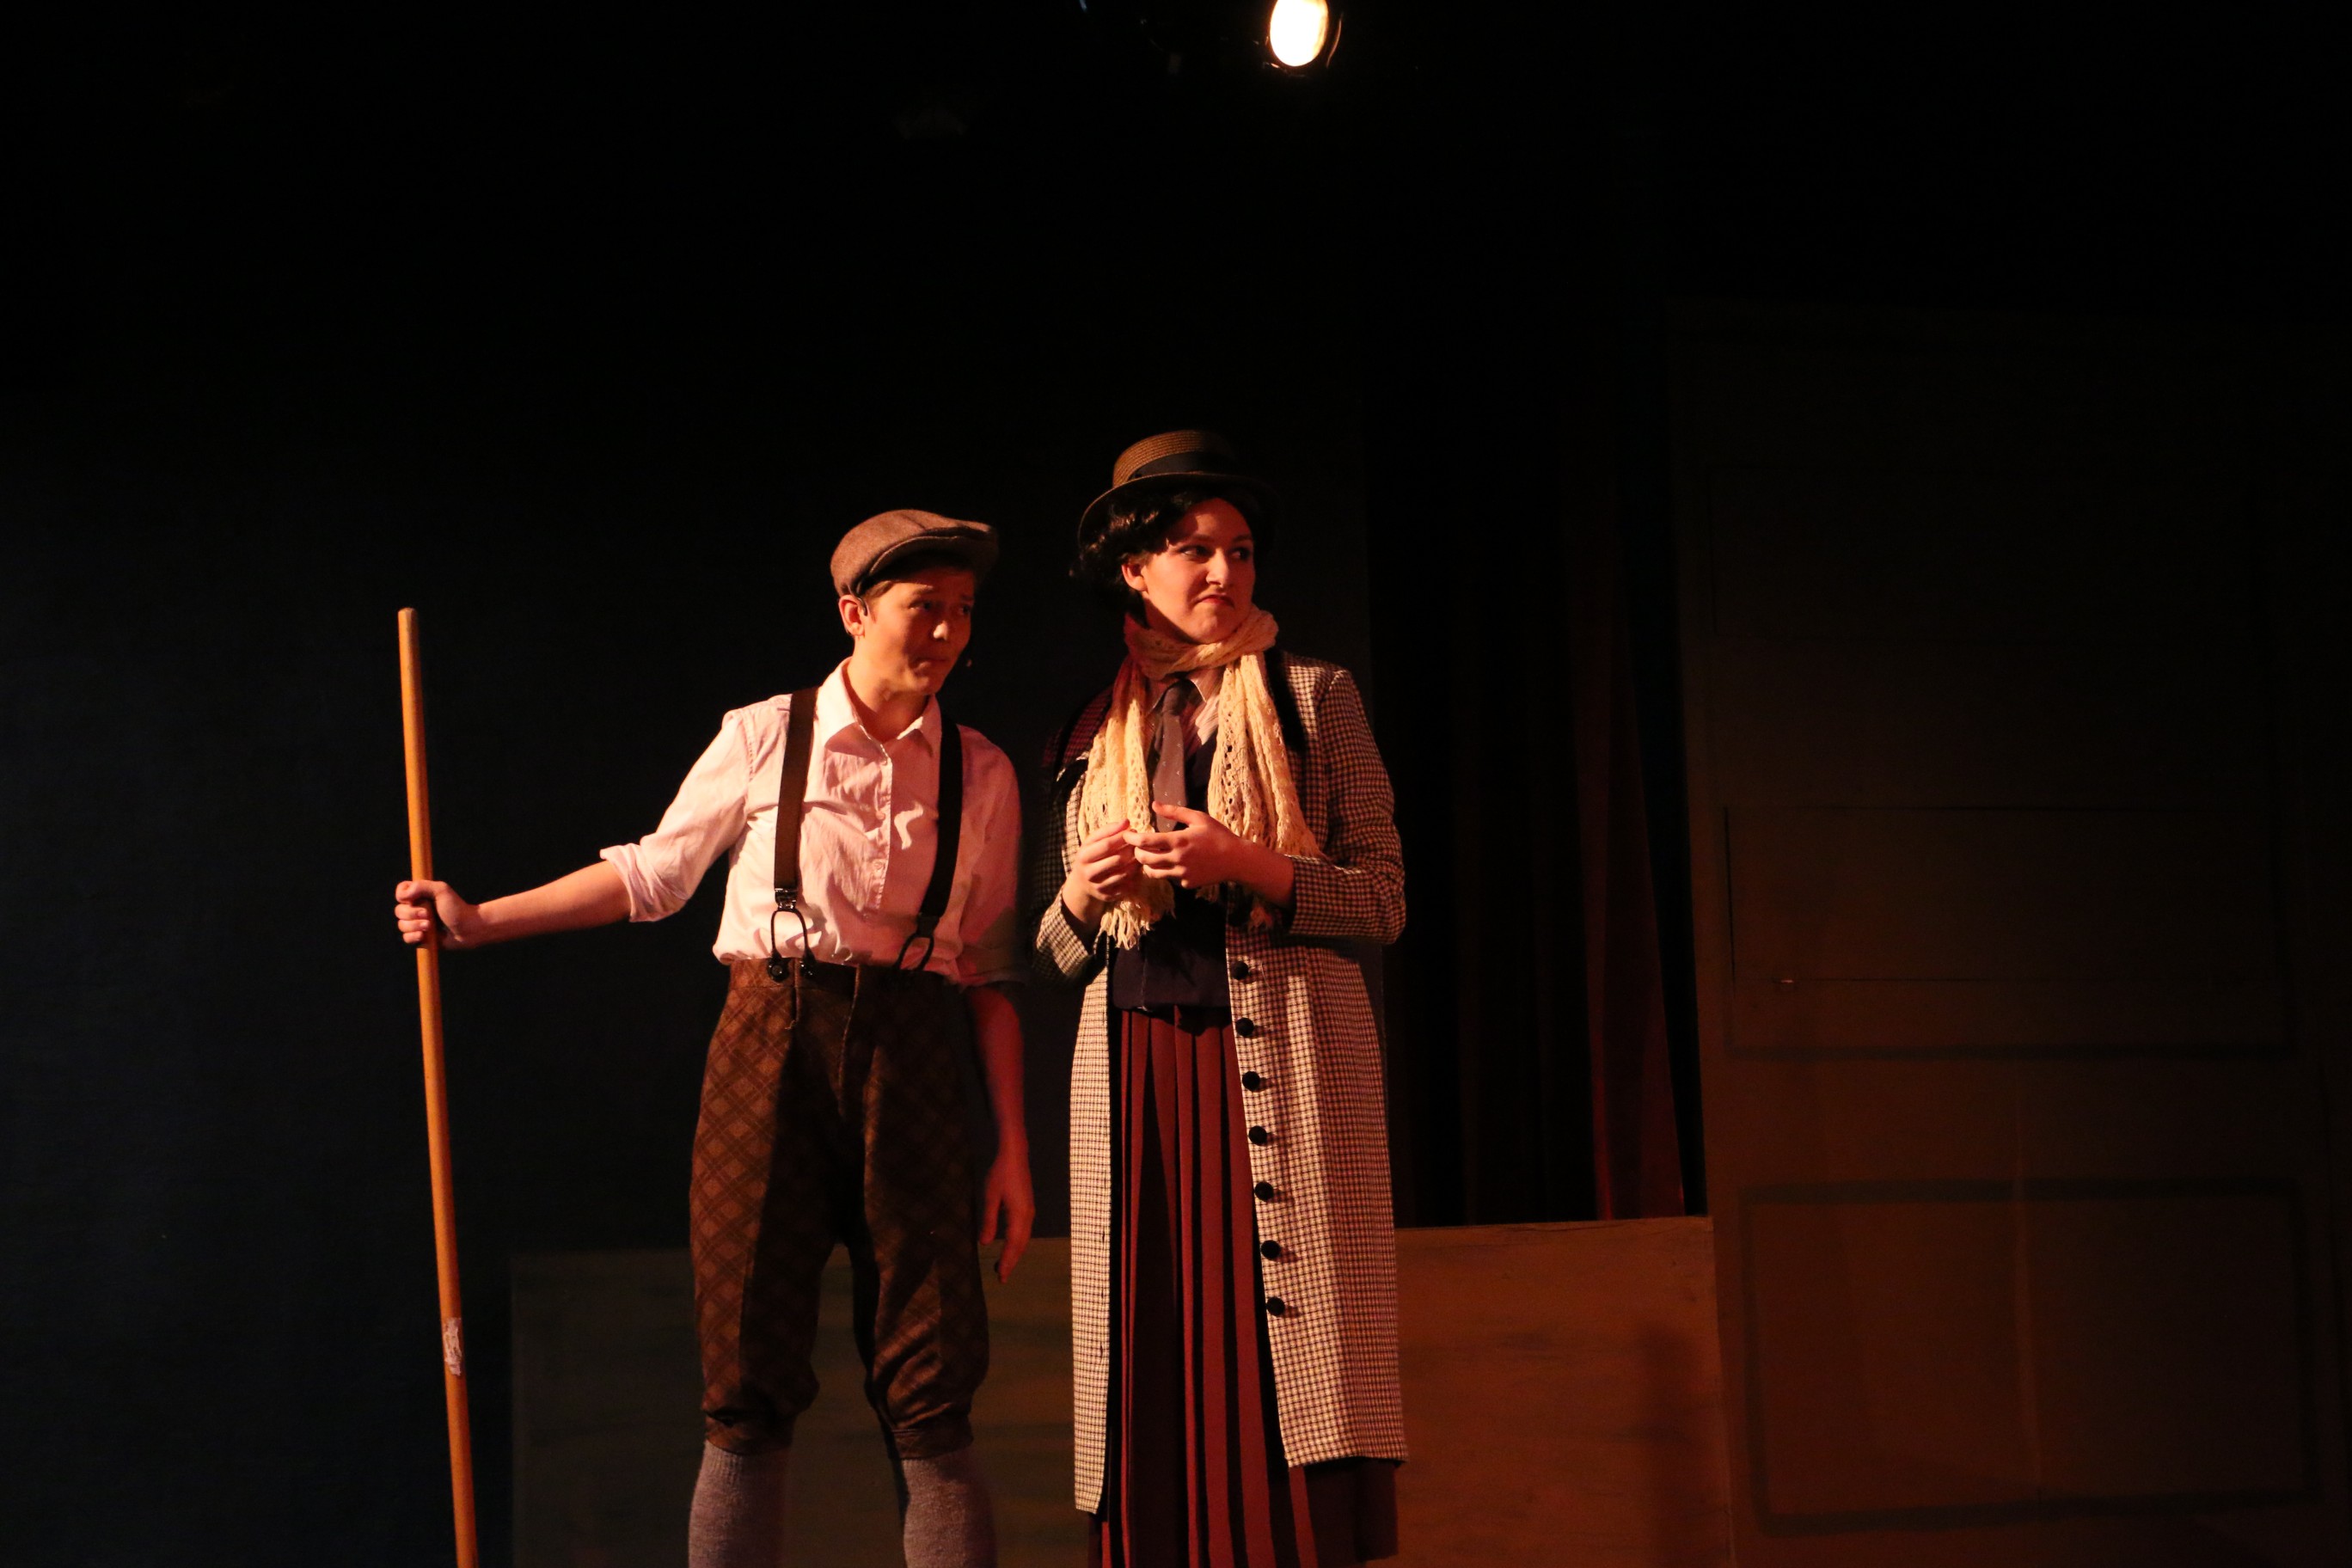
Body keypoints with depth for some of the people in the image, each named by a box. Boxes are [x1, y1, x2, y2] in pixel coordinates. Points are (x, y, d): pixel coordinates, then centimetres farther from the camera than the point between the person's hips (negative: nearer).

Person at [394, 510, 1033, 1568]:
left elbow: (988, 972, 7)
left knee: (930, 1401, -3)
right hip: (770, 1045, -1)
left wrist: (1013, 1147, 3)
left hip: (909, 1063, 1)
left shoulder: (981, 774, 7)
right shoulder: (764, 738, 3)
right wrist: (476, 921, 10)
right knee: (748, 1393, 1)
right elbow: (650, 874, 12)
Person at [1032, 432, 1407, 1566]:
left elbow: (1383, 900, 1)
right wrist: (1085, 891, -4)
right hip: (1135, 1063, 2)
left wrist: (1243, 863, -13)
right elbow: (1055, 954, 17)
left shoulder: (1312, 696, 8)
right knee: (1159, 1368, -1)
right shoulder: (1092, 735, 15)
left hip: (1285, 1055, -2)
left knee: (1284, 1354, -9)